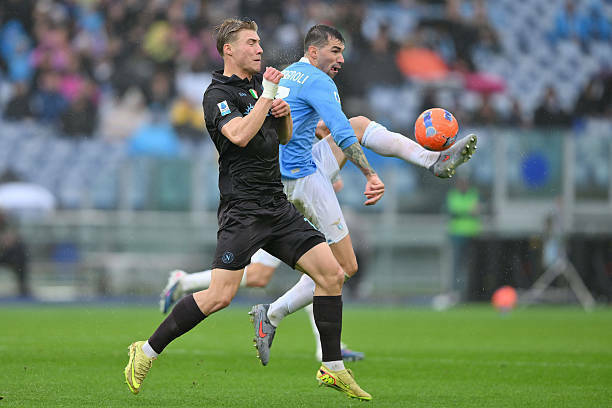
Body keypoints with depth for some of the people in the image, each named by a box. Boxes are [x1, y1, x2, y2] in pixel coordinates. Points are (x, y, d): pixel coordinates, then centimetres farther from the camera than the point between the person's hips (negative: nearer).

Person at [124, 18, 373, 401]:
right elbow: (240, 135, -26)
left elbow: (284, 137, 25)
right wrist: (268, 95, -19)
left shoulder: (259, 82, 16)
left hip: (278, 206, 8)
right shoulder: (218, 94, -8)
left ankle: (333, 368, 6)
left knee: (332, 273, -1)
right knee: (220, 296, -15)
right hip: (243, 208, -8)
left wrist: (285, 113, 4)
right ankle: (147, 351, -1)